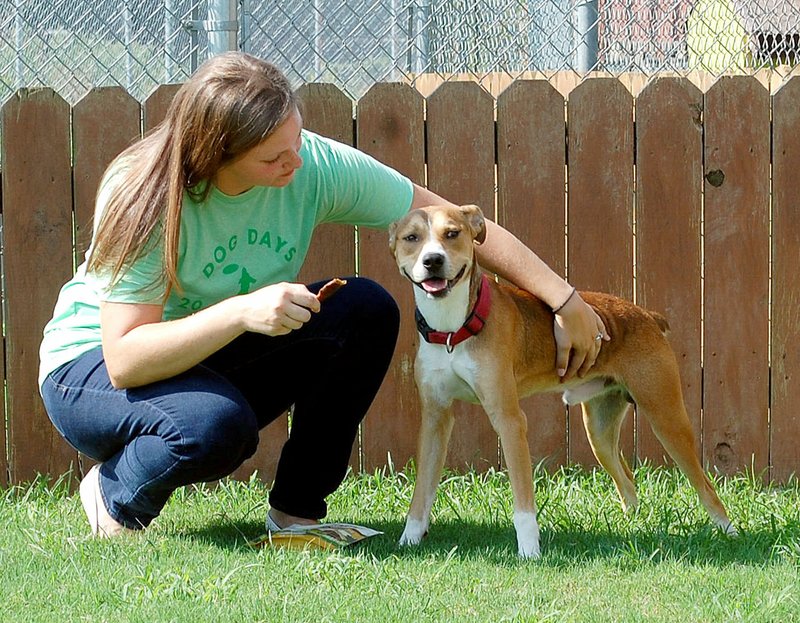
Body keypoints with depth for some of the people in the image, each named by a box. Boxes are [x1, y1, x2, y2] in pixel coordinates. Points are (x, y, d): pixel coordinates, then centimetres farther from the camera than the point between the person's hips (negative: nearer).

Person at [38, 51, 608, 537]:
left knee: (366, 310, -18)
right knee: (217, 426, -38)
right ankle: (115, 498, -5)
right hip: (93, 363, -5)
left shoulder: (316, 167, -18)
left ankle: (297, 509, -6)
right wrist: (241, 312, -46)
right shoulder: (144, 194, -30)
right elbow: (124, 359, -34)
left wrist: (565, 301, -13)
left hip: (224, 361, 5)